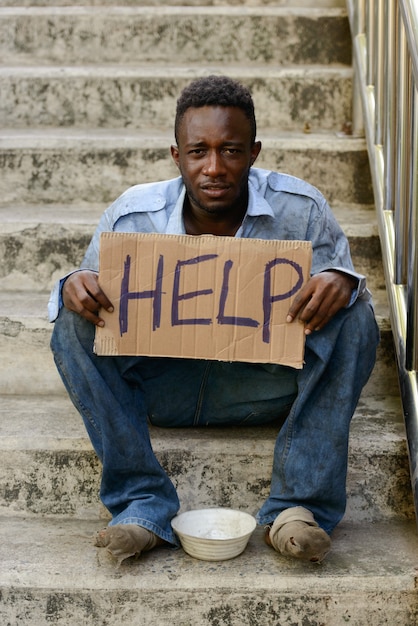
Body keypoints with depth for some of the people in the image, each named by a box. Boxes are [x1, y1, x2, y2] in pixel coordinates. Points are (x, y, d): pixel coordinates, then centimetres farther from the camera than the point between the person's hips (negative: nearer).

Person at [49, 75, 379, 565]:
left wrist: (340, 283, -34)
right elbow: (92, 301, -3)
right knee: (75, 324, -23)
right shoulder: (131, 217, -12)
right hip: (162, 386, 1)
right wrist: (74, 288, -30)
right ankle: (142, 503, -25)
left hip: (264, 387, 0)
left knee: (354, 320, -25)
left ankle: (298, 506, -27)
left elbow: (340, 289, -7)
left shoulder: (300, 209, -13)